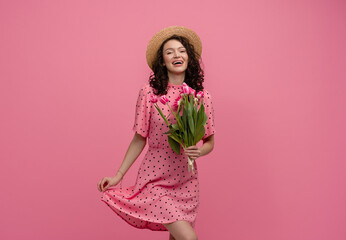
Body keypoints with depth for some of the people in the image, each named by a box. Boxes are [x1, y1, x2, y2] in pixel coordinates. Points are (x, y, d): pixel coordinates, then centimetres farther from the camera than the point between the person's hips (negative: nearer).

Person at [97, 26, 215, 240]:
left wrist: (200, 150, -17)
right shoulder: (149, 92, -8)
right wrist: (118, 175, 0)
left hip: (186, 181, 4)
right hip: (155, 179, -3)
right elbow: (139, 139, 0)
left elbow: (210, 142, 5)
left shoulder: (202, 95, -2)